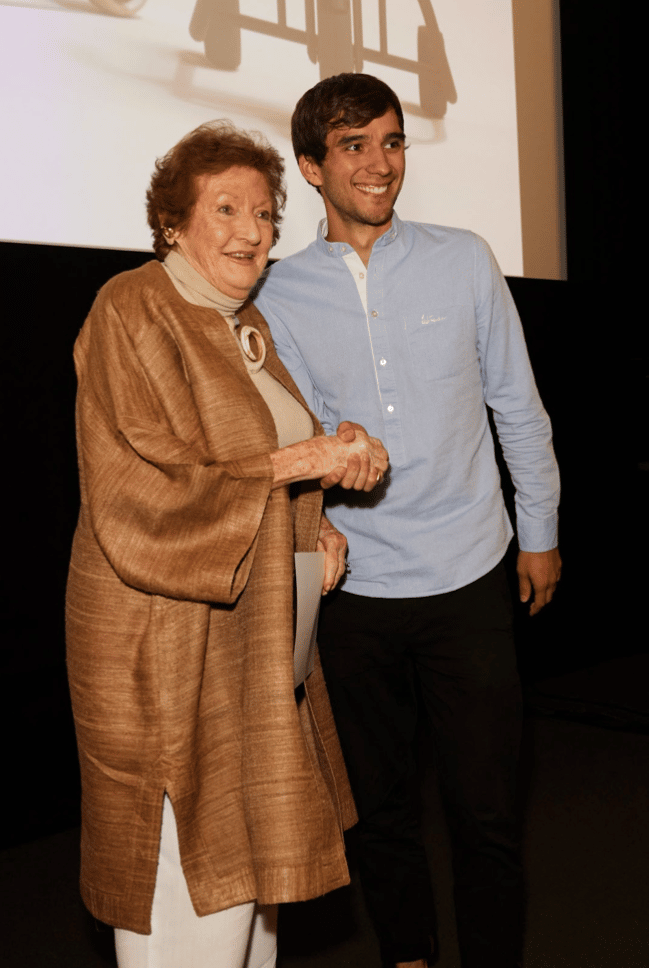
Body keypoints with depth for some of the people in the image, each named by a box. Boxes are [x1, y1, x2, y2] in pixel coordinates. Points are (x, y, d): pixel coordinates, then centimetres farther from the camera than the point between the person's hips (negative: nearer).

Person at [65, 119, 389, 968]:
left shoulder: (249, 328, 14)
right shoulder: (132, 312, -12)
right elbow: (143, 495, -19)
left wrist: (315, 528, 4)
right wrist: (297, 461, -19)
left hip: (253, 629, 8)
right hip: (165, 641, -8)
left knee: (254, 857, 16)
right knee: (194, 893, -2)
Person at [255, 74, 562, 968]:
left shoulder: (463, 261, 1)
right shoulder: (279, 296, 1)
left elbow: (518, 406, 8)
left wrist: (540, 531, 12)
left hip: (468, 581, 0)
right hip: (352, 590, 1)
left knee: (485, 810, 5)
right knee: (380, 804, 16)